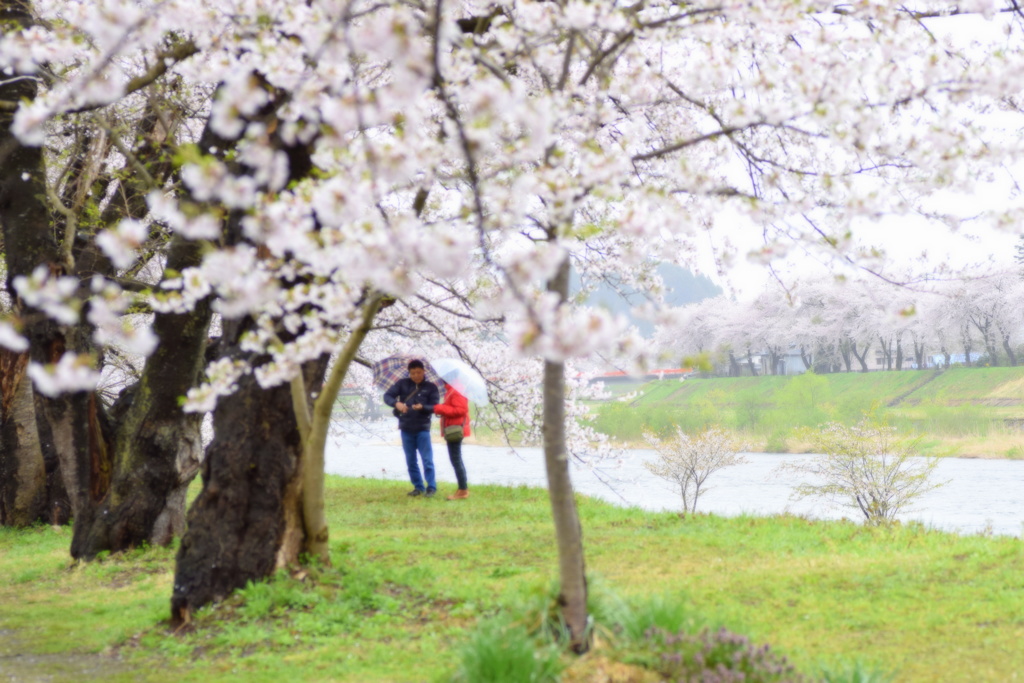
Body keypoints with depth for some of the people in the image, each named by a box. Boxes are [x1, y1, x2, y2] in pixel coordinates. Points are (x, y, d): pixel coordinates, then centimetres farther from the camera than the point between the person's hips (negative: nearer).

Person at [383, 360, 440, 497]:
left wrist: (422, 407, -26)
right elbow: (387, 396, -6)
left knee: (427, 460, -5)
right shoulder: (403, 384, 2)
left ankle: (431, 487, 1)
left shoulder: (431, 387, -1)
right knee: (411, 461, 7)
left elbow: (434, 407, -6)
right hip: (406, 429, 3)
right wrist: (396, 403, -27)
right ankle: (418, 487, 16)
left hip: (422, 429, -3)